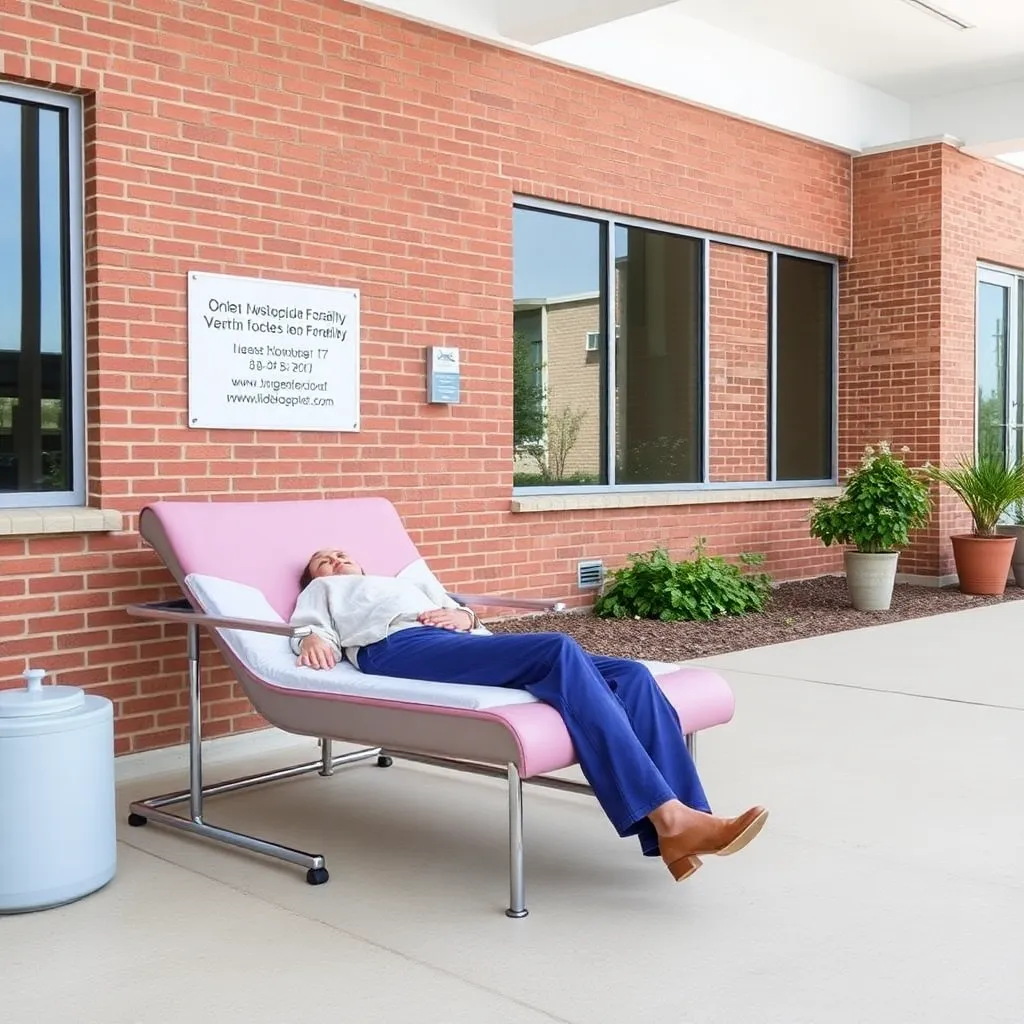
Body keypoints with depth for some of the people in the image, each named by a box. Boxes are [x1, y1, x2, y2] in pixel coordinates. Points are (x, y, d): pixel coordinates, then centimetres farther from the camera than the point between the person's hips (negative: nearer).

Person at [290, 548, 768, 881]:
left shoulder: (409, 581, 45)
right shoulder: (323, 590, 35)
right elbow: (312, 630, 13)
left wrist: (463, 616, 7)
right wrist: (312, 639, -10)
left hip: (460, 641, 6)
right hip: (400, 647, -6)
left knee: (630, 675, -15)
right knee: (559, 650, -31)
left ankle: (678, 824, -25)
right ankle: (667, 814, -40)